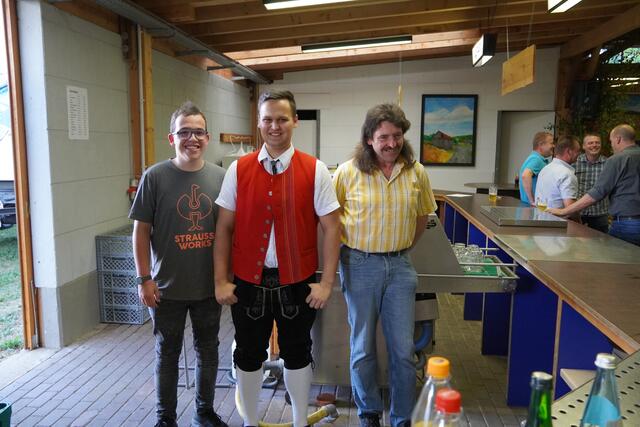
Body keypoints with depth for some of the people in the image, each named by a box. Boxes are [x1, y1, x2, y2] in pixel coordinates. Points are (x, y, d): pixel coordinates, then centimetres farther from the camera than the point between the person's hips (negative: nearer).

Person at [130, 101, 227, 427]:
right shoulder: (155, 177, -8)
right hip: (168, 288, -2)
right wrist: (144, 279, -7)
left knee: (208, 351, 16)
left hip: (210, 286, 2)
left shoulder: (220, 176, -1)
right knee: (167, 353, 14)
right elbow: (141, 230, -5)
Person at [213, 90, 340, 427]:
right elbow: (224, 228, 1)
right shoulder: (238, 170, -1)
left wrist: (327, 282, -7)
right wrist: (221, 281, -2)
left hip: (297, 283, -1)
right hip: (248, 282, 1)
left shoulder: (315, 170, -5)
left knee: (297, 354, 17)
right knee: (248, 356, 16)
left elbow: (331, 228, -4)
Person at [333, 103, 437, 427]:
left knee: (403, 350, 6)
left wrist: (403, 247, 9)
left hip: (399, 267, 2)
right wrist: (345, 248, -1)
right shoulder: (348, 172, -8)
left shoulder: (416, 172, -1)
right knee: (363, 348, 11)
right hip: (360, 266, -1)